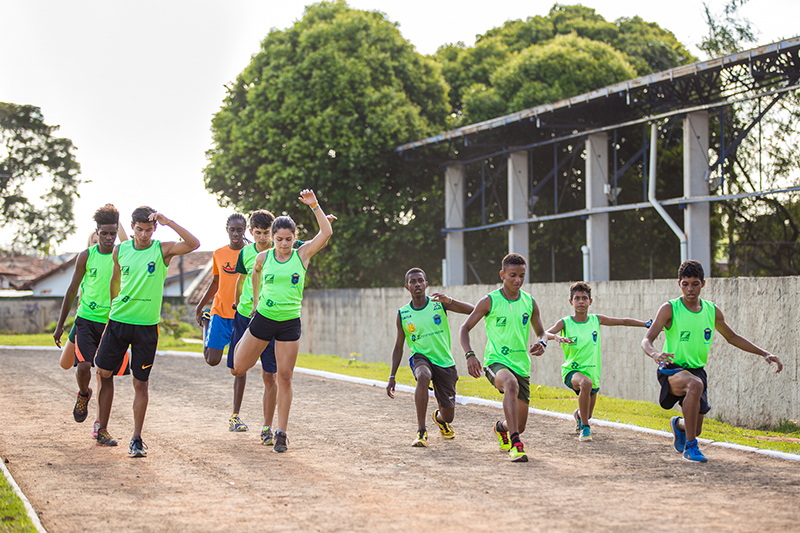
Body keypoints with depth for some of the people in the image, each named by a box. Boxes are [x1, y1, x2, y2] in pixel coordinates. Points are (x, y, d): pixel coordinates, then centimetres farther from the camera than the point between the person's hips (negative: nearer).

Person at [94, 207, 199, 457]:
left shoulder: (162, 250, -6)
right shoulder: (120, 250, 3)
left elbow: (194, 244, -22)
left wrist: (167, 222, -27)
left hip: (147, 326, -3)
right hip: (118, 322, 3)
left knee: (141, 382, -2)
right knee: (104, 372, 7)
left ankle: (136, 439, 5)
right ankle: (102, 428, 25)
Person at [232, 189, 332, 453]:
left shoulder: (302, 254, -5)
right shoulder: (263, 257, -1)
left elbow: (326, 232, -17)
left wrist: (314, 205, -22)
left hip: (290, 323, -1)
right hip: (263, 318, 2)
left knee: (284, 377, -3)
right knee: (238, 370, 8)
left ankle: (281, 433, 4)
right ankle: (244, 346, 45)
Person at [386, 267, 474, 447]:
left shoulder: (439, 303, -5)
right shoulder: (403, 314, -2)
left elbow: (472, 310, -15)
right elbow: (398, 347, 6)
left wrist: (449, 301, -30)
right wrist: (392, 376, 0)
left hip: (445, 362, 1)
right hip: (421, 357, -1)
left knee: (448, 415, 4)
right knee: (423, 377, -39)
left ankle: (439, 418, 46)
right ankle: (421, 431, -31)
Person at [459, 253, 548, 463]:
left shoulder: (529, 302, 6)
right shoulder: (489, 301, -5)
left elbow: (541, 332, 17)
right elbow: (465, 328, 1)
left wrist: (542, 343, -7)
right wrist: (470, 354, -15)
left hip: (521, 365, 4)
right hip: (496, 361, -4)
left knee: (520, 426, 6)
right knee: (511, 384, -41)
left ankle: (501, 428, 46)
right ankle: (515, 444, -43)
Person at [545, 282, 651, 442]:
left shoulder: (596, 320, -1)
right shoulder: (565, 323, -9)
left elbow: (623, 321, 7)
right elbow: (544, 334, -22)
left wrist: (648, 324, 6)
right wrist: (555, 336, -44)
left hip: (592, 373, 4)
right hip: (571, 371, -4)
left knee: (587, 413, 16)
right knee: (586, 383, -39)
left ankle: (578, 415, 58)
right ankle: (584, 428, -23)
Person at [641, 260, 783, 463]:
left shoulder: (712, 311, 2)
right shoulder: (669, 309, -11)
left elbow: (732, 337, 17)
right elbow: (646, 341, -18)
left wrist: (764, 353, 9)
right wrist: (655, 354, -41)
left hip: (697, 370, 5)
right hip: (672, 370, -5)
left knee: (696, 430, 7)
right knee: (695, 385, -38)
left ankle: (679, 424, 48)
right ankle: (690, 447, -26)